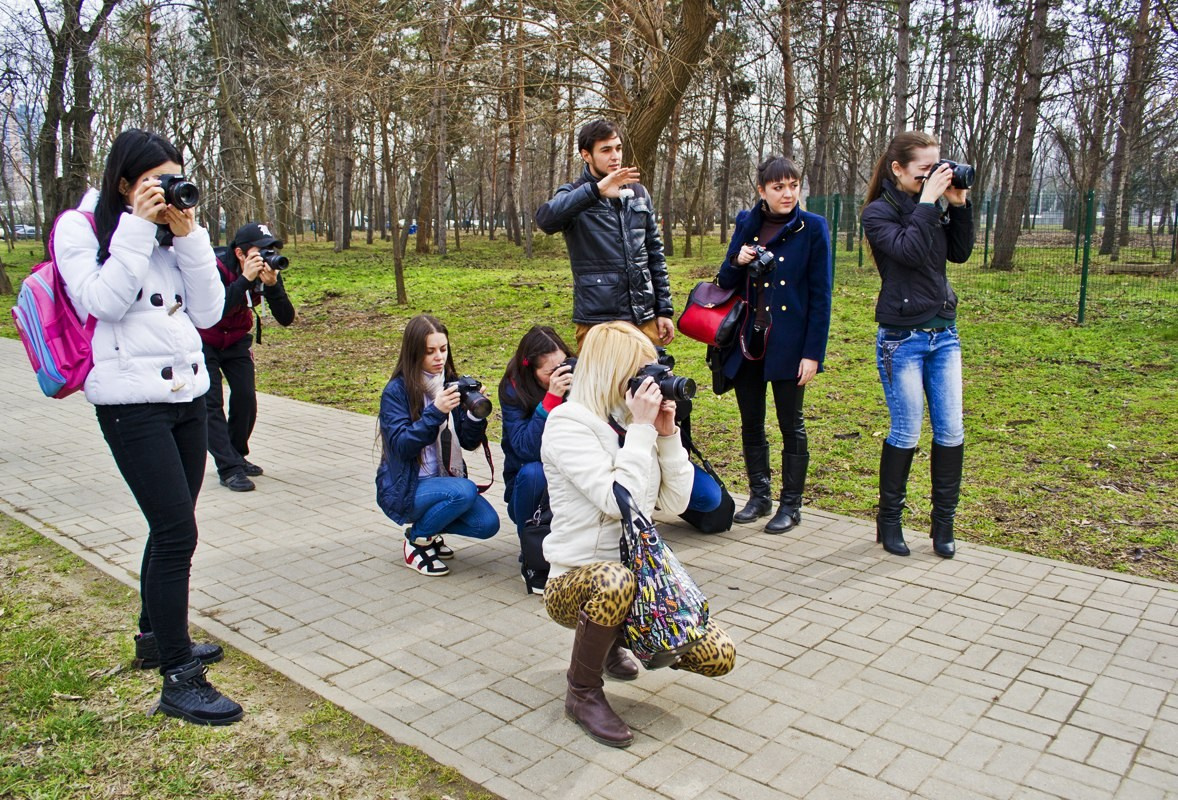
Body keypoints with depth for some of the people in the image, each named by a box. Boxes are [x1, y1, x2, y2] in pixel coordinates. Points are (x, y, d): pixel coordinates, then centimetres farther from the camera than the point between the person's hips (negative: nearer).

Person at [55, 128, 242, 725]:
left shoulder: (172, 233, 12)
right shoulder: (80, 228, -2)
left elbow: (208, 311, 3)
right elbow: (103, 301, -17)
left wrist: (187, 234, -4)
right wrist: (138, 227, -15)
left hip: (187, 393, 7)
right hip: (132, 402, -6)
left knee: (170, 528, 15)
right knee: (177, 532, -10)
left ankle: (156, 637, 34)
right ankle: (179, 680, -1)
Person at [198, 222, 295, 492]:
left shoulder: (269, 271, -16)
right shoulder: (215, 268, -30)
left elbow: (286, 319, -21)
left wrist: (272, 285, -37)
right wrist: (245, 279, -46)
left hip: (236, 340, 5)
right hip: (203, 340, -4)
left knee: (246, 399, 0)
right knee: (211, 402, -10)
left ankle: (236, 456, 20)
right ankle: (229, 469, -8)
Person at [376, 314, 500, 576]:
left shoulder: (450, 384, 2)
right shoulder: (397, 391, -13)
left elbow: (469, 443, 0)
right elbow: (401, 445, -23)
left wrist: (476, 416, -20)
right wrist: (436, 412, -33)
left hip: (445, 480, 6)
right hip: (404, 487, -5)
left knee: (488, 524, -13)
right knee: (464, 491, -30)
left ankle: (429, 529, 14)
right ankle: (416, 540, -4)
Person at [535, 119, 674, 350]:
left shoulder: (638, 193, 12)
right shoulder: (574, 196, -1)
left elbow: (655, 252, 15)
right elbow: (545, 218, -25)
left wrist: (664, 310, 11)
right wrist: (595, 190, -36)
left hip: (645, 319, 4)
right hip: (597, 320, -4)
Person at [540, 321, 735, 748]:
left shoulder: (631, 420, 6)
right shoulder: (568, 425, -15)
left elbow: (676, 502, 4)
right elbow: (619, 501, -26)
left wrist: (667, 434, -5)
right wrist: (642, 429, -20)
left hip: (637, 572, 7)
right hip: (576, 583, -7)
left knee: (718, 656, -9)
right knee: (615, 581, -42)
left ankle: (612, 637, 19)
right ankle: (583, 692, -12)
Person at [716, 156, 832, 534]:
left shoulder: (812, 228, -5)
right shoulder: (746, 224, 6)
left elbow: (820, 295, -7)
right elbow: (726, 283, 11)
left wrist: (813, 353, -12)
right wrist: (736, 263, -12)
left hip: (788, 344, -4)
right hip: (747, 342, 4)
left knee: (791, 426, 6)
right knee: (751, 424, 12)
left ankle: (790, 505, 19)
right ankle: (759, 496, 28)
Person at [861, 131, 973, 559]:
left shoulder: (933, 206, 9)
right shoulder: (879, 213, -8)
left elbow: (960, 253, 9)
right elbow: (909, 251, -23)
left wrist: (959, 205, 0)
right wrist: (928, 202, -18)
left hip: (944, 333, 6)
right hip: (902, 339, -6)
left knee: (951, 432, 5)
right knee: (906, 433, 0)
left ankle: (944, 523, 17)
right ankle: (889, 520, 17)